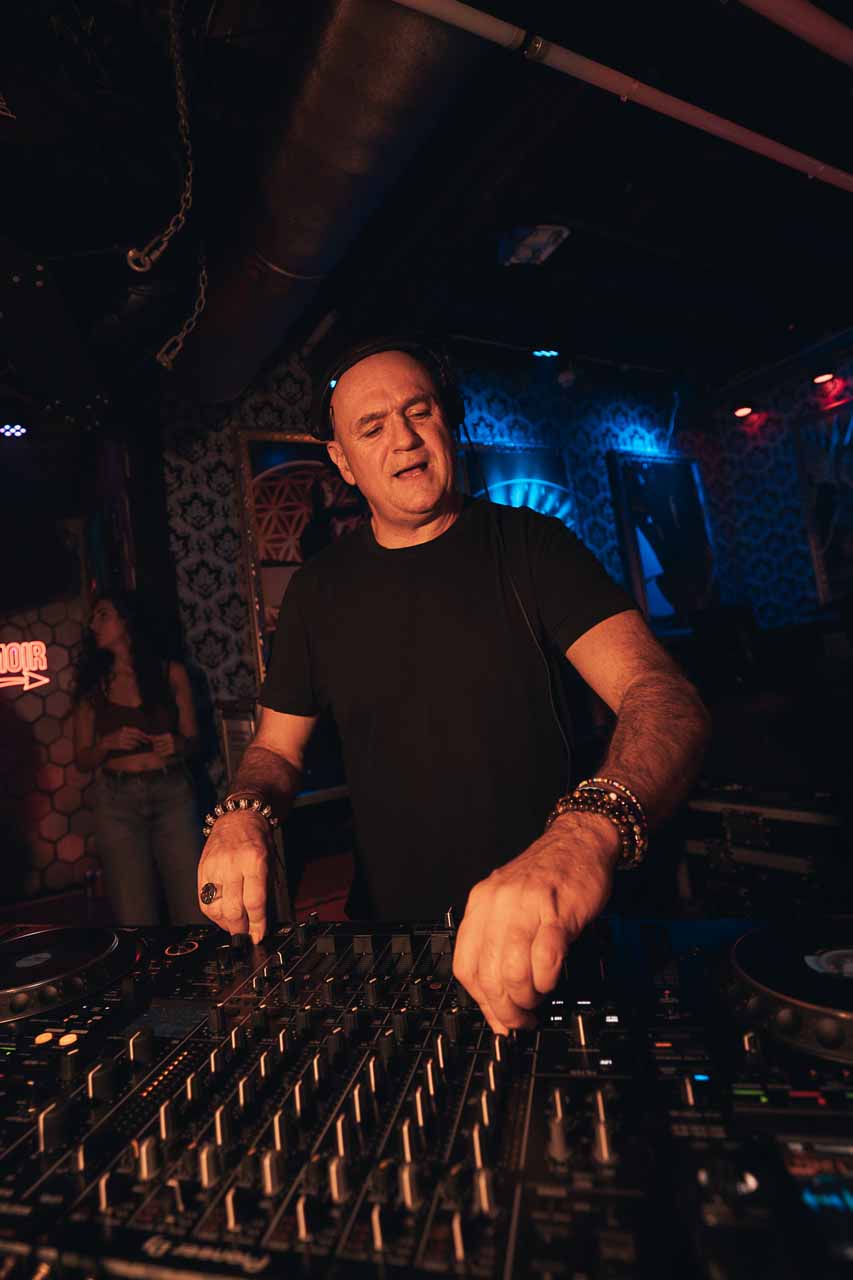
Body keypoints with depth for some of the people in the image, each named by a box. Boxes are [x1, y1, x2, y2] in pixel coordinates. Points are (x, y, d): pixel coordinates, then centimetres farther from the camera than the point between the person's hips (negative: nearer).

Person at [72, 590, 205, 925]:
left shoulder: (171, 674, 3)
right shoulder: (92, 686, 6)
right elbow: (82, 760, 9)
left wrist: (178, 744, -13)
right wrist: (109, 743, -11)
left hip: (172, 795, -1)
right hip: (117, 801, 1)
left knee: (193, 906, -4)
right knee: (134, 913, 3)